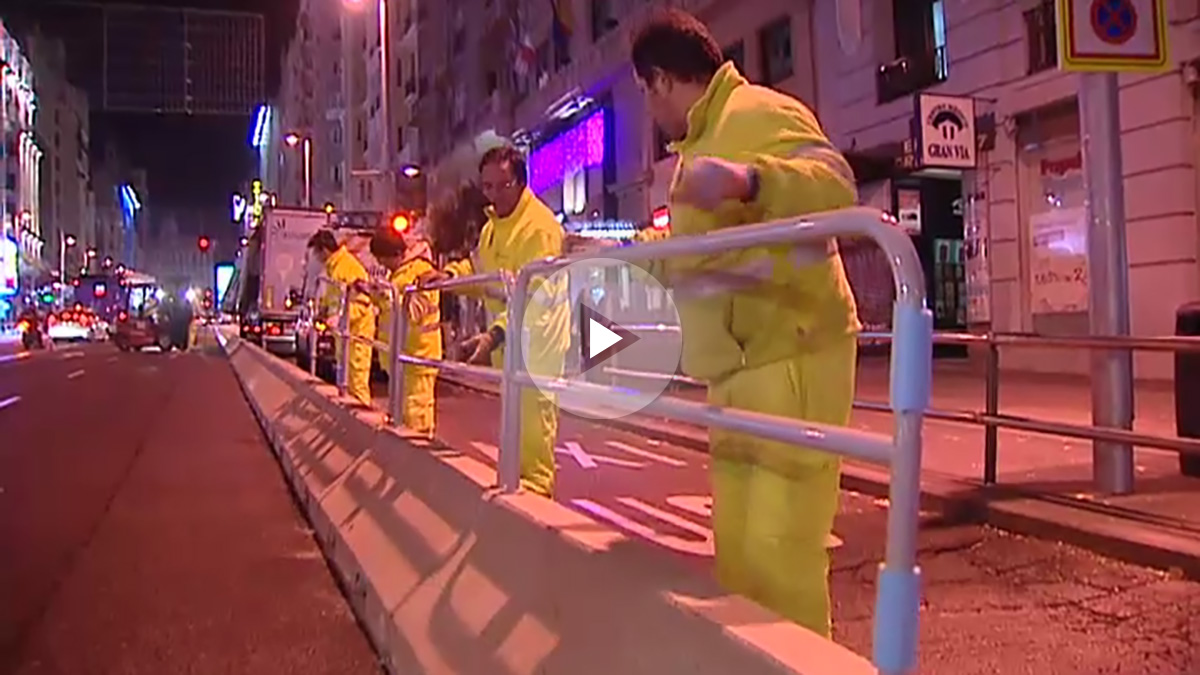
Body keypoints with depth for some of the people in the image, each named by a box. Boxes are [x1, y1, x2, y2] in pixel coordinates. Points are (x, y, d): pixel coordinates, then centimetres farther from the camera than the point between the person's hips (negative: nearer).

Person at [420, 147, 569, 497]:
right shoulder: (493, 224, 12)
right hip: (505, 332, 10)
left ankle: (536, 485, -6)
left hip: (537, 333, -10)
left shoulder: (539, 225, -21)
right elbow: (481, 266, 27)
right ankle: (516, 476, 30)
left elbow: (532, 296, -30)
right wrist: (451, 273, 6)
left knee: (534, 409, -12)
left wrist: (496, 333, -41)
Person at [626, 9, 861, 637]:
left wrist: (748, 179, -42)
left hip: (791, 357, -10)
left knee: (778, 551, -9)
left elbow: (836, 186, -26)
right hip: (741, 365, 10)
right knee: (738, 548, 14)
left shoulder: (759, 113, -9)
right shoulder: (704, 137, 22)